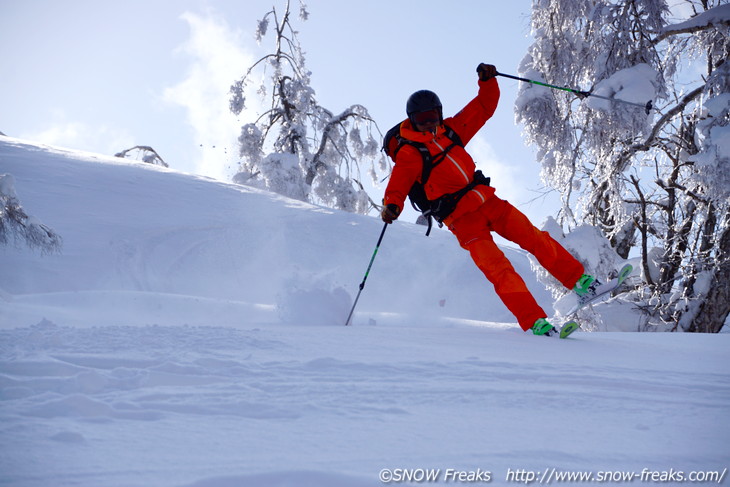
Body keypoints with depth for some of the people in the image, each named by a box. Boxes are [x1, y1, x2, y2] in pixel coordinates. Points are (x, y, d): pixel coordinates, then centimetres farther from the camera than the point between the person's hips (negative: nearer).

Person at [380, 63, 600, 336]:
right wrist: (391, 207, -37)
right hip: (463, 219, -6)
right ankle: (533, 322, -15)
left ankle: (578, 279, 15)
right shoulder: (409, 154, -7)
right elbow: (398, 184, -18)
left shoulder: (450, 129, 8)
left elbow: (484, 107, 13)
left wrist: (487, 81, -2)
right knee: (498, 269, -14)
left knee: (534, 238, 2)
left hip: (488, 201, 6)